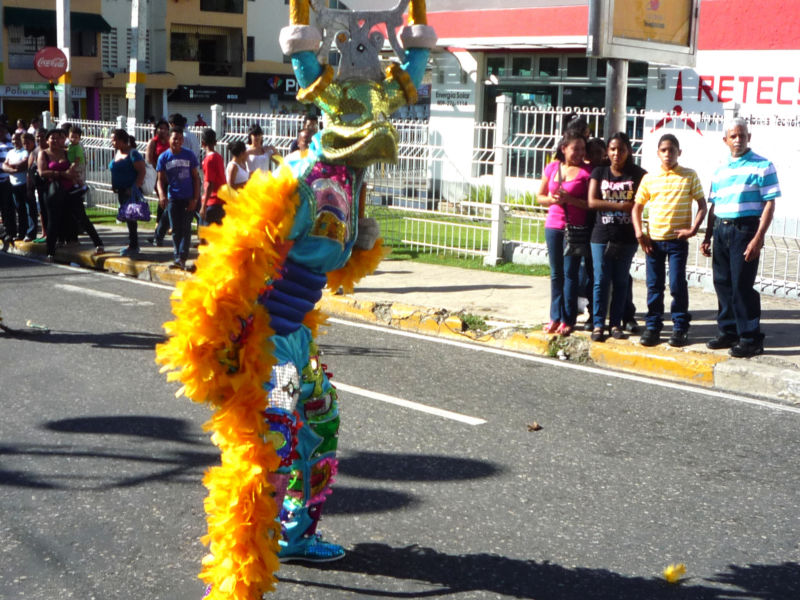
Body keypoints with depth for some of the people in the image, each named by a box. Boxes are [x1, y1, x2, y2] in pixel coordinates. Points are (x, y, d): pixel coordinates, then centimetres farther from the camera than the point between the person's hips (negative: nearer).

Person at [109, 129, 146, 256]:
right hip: (121, 191, 9)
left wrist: (134, 187, -26)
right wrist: (114, 186, 11)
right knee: (127, 217, 14)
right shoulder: (117, 153, 14)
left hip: (130, 191, -9)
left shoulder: (133, 154, -14)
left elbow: (142, 171, -19)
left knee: (130, 218, -8)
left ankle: (133, 246, -3)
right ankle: (133, 245, 22)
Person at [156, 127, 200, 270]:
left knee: (186, 228, -4)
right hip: (172, 198, 1)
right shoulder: (164, 157, 1)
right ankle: (177, 257, 15)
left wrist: (195, 198, -5)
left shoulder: (189, 155, -1)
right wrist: (162, 195, -16)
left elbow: (196, 178, 2)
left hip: (188, 198, -1)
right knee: (176, 229, 6)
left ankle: (182, 258, -5)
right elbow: (160, 180, 3)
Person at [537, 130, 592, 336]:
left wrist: (569, 199, -19)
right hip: (553, 226, 4)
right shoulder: (552, 168, 7)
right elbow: (540, 196, 13)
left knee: (570, 273, -2)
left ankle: (568, 320, 4)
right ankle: (555, 317, 16)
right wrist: (552, 199, -7)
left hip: (575, 228, -4)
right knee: (556, 273, 9)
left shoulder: (586, 171, -6)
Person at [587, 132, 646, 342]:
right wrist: (622, 205, -9)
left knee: (621, 281, 5)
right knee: (601, 281, 0)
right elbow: (592, 202, -4)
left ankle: (616, 323, 13)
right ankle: (598, 324, 4)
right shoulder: (599, 173, 6)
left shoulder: (638, 175, 3)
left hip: (627, 237, 0)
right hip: (601, 236, 0)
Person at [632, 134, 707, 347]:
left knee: (677, 285, -2)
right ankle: (652, 327, 16)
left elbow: (702, 204, 2)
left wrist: (693, 229, -9)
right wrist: (639, 233, -1)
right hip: (653, 240, 2)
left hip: (678, 240, -2)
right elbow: (637, 207, 11)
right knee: (654, 285, 7)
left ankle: (680, 328, 9)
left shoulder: (690, 176, -1)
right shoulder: (649, 179, 5)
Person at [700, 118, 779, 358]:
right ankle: (728, 333, 20)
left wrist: (758, 239, -16)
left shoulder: (763, 166, -3)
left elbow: (769, 204, -8)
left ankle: (750, 338, 0)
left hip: (745, 229, -6)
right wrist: (707, 237, 13)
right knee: (722, 284, 9)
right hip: (720, 230, 6)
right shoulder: (719, 171, 15)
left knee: (742, 285, -8)